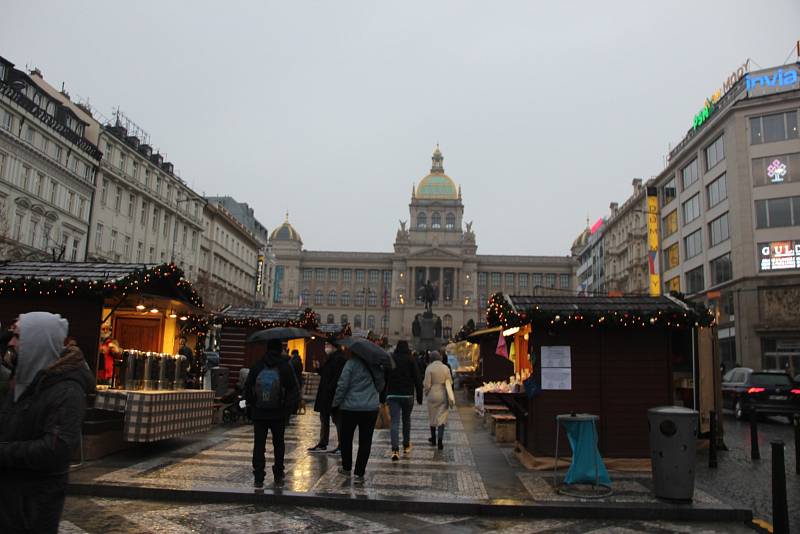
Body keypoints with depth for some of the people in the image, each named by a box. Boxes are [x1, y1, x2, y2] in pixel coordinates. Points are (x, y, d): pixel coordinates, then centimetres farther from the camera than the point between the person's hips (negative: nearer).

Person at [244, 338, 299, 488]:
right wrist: (289, 408, 2)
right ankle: (278, 476, 20)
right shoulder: (285, 367, -4)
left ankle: (258, 478, 2)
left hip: (258, 413, 1)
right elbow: (294, 391, -7)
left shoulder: (256, 366, 1)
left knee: (259, 445, 6)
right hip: (278, 414, 0)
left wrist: (251, 404, 10)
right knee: (278, 444, 14)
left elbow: (247, 388, 1)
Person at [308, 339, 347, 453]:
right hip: (326, 396, 11)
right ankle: (322, 444, 24)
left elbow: (337, 378, -22)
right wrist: (318, 369, 7)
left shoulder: (339, 359, -16)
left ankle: (341, 446, 5)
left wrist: (329, 390, -24)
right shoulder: (331, 358, 16)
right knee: (324, 419, 15)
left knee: (337, 420, -2)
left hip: (333, 395, -11)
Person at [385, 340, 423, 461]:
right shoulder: (411, 360, -1)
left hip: (392, 395, 1)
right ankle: (406, 446, 27)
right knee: (406, 420, 18)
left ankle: (395, 450, -18)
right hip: (407, 395, 0)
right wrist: (419, 397, 2)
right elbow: (417, 379, -3)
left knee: (394, 422, -4)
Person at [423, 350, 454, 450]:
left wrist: (426, 393, 9)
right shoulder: (446, 368, 0)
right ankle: (440, 441, -8)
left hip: (433, 395, -1)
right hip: (443, 396, 2)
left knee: (432, 417, 15)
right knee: (442, 418, 3)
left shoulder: (429, 368, -9)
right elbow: (450, 383, 4)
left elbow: (427, 384, -9)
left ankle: (433, 439, 29)